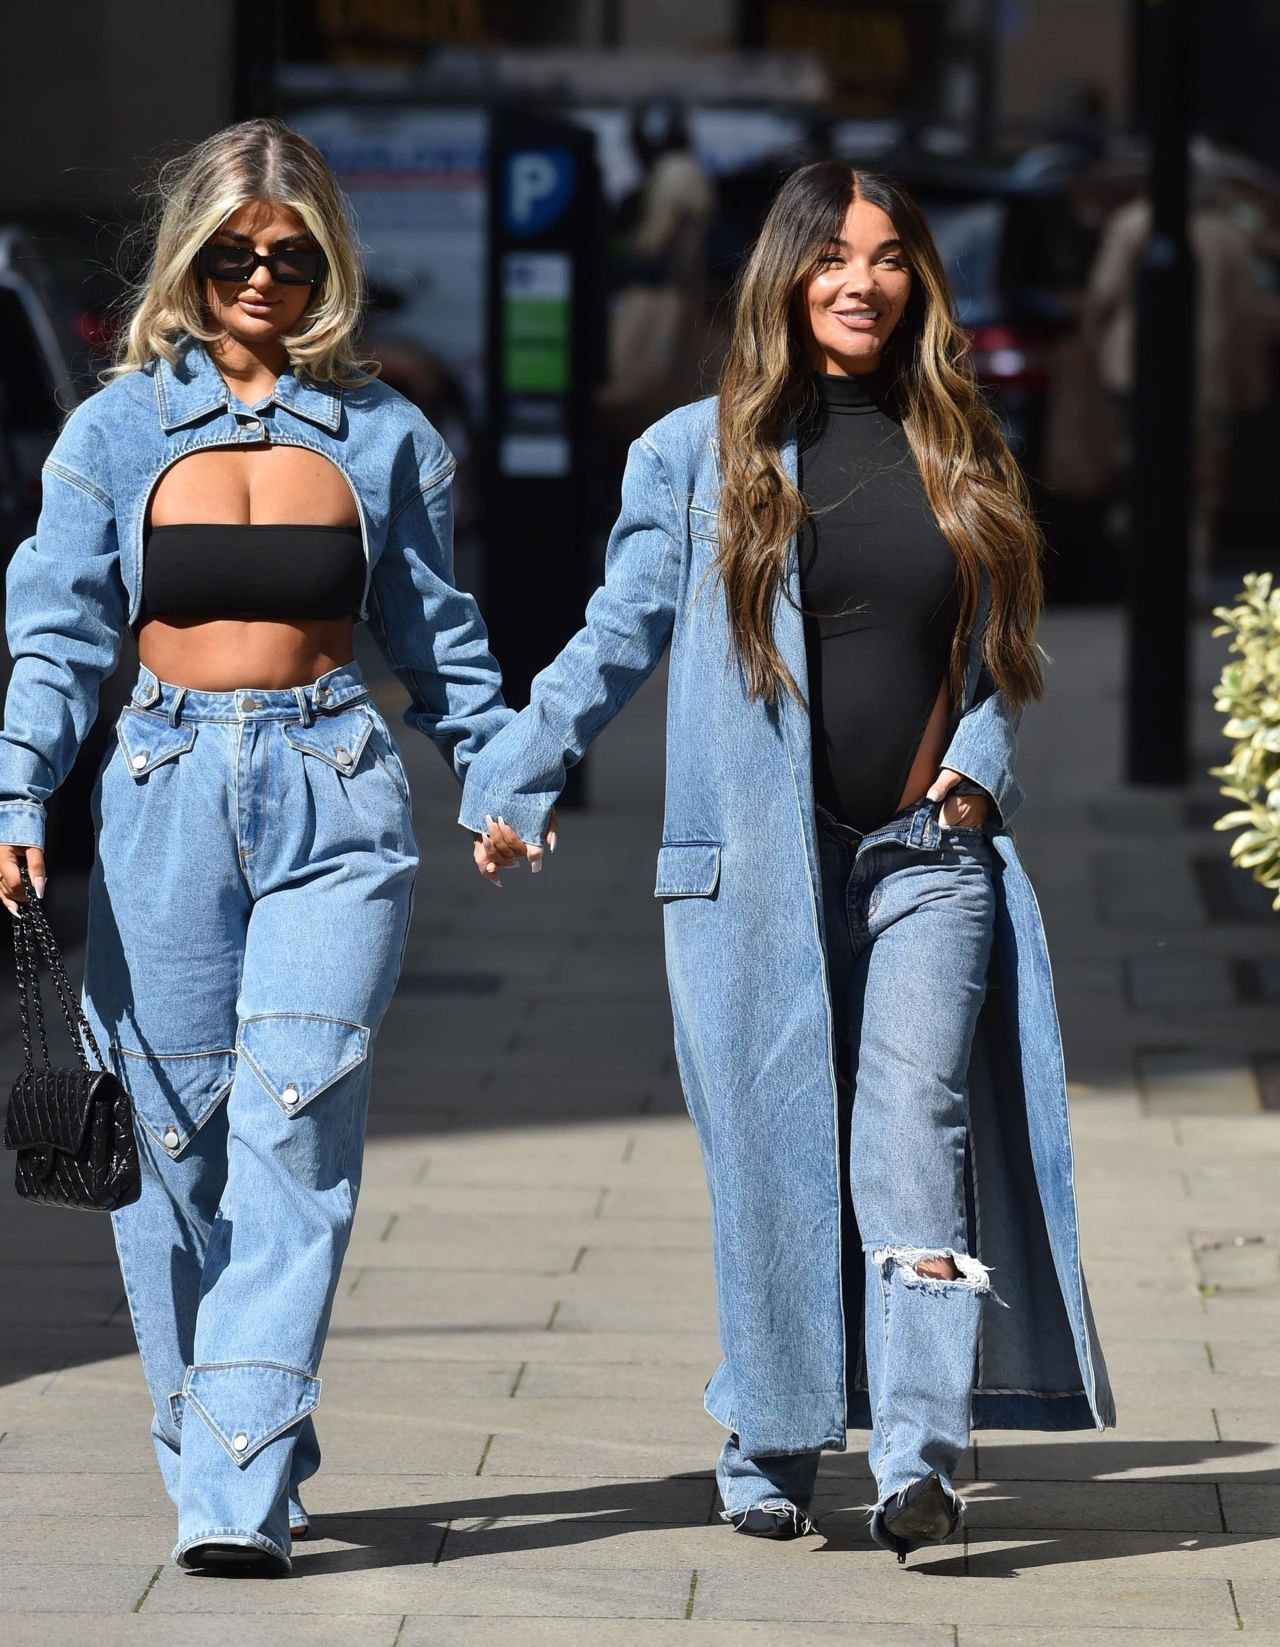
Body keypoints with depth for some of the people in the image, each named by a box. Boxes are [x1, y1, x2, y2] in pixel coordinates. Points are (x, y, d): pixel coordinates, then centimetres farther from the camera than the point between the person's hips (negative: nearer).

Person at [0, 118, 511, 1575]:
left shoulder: (381, 432, 9)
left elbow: (437, 635, 17)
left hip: (334, 802, -1)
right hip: (165, 797, 1)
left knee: (295, 1129, -13)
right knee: (173, 1140, 1)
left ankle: (240, 1489, -16)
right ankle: (205, 1446, 16)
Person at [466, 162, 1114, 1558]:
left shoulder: (959, 455, 14)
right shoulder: (700, 453, 6)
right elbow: (619, 637, 10)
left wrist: (977, 765, 3)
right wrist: (511, 784, 5)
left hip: (925, 854, 1)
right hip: (749, 858, -1)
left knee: (916, 1116, -15)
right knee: (771, 1154, -1)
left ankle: (918, 1454, -24)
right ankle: (772, 1447, 12)